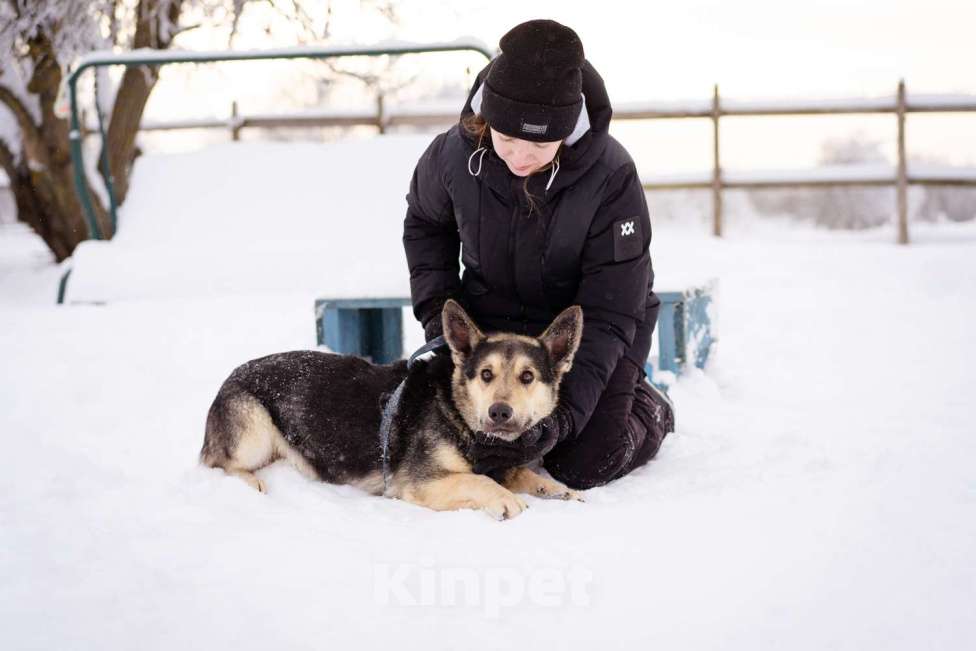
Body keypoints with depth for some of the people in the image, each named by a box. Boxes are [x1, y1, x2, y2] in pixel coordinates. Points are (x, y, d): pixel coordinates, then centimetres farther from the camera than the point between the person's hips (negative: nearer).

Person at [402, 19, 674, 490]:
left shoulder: (611, 178, -31)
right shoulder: (453, 155, -21)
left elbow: (607, 314, -27)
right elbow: (425, 224, 6)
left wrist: (564, 409, -38)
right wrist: (438, 310, -7)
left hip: (583, 323, -3)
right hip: (492, 318, 3)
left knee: (584, 465, -15)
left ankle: (648, 409, 19)